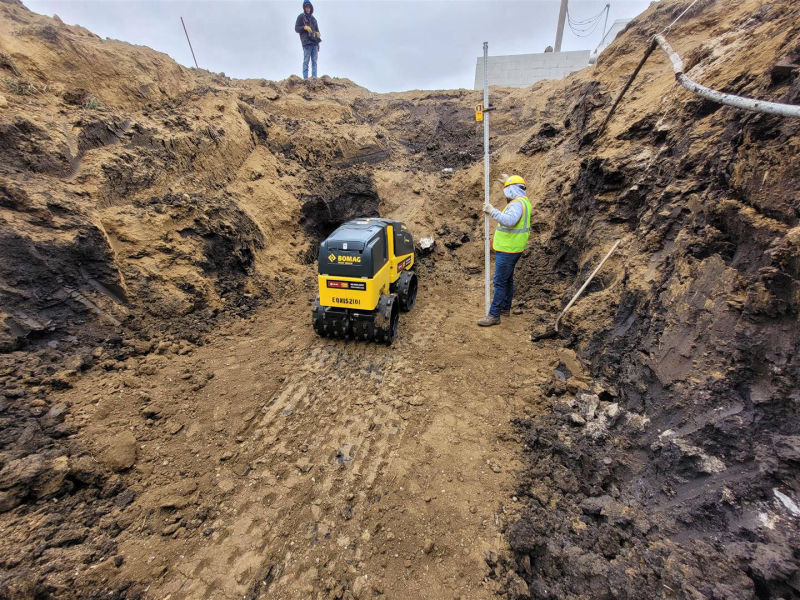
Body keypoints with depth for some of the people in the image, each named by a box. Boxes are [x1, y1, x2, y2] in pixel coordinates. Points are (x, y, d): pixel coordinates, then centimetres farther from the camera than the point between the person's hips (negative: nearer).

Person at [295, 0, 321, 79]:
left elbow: (317, 30, 33)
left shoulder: (313, 19, 26)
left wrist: (318, 34, 10)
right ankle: (305, 78, -18)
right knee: (306, 61, -13)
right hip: (307, 43, -5)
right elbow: (296, 28, 4)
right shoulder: (301, 17, 11)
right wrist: (304, 27, -12)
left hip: (315, 43, 5)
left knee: (314, 61, -3)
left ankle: (314, 77, -7)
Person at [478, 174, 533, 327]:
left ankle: (494, 315, -5)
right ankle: (505, 307, 33)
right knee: (507, 279, 20)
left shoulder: (517, 203, -18)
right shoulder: (523, 201, 15)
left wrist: (492, 211, -29)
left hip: (507, 250, -11)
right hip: (511, 249, 11)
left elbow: (509, 220, -37)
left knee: (500, 281, -9)